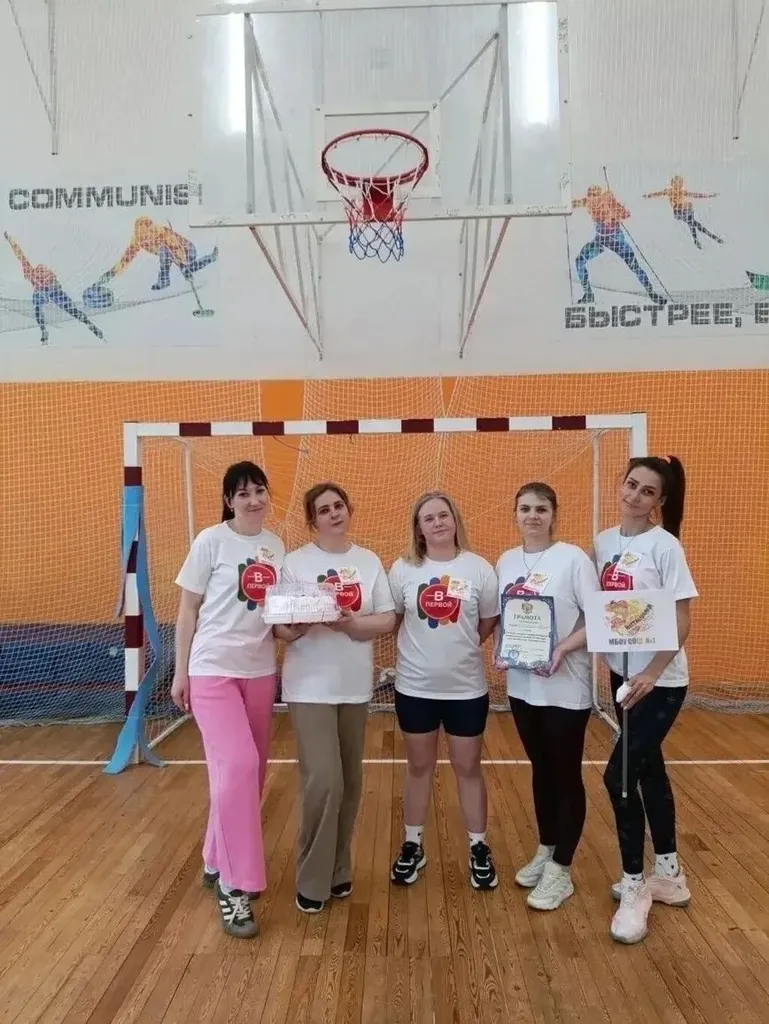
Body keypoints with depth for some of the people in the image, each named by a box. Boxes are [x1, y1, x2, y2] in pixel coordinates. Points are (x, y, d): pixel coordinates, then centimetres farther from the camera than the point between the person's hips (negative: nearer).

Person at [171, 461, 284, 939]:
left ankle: (217, 862, 31)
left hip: (259, 671, 5)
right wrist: (180, 672, -5)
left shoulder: (277, 546, 5)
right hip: (213, 669, -5)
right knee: (237, 766, -14)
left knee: (251, 771, 11)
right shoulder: (211, 541, -8)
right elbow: (188, 609, -4)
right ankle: (235, 886, 0)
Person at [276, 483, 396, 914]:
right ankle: (313, 881, 12)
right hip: (310, 687, -3)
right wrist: (302, 624, -27)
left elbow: (388, 621, 0)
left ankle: (338, 869, 33)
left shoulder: (370, 562, 4)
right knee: (324, 781, -9)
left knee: (350, 782, 13)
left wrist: (350, 623, -17)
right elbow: (281, 628, -6)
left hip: (355, 686, 4)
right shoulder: (295, 563, -4)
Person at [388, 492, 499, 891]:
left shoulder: (479, 568, -6)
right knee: (419, 767, 16)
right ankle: (412, 846, 33)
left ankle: (479, 849, 32)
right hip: (415, 687, 1)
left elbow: (488, 624, 2)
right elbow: (391, 621, 1)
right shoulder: (403, 569, -5)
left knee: (468, 768, 14)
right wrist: (428, 648, -1)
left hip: (466, 687, 0)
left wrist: (458, 648, -2)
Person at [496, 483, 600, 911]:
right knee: (541, 771, 19)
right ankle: (545, 851, 36)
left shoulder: (573, 558, -12)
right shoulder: (506, 561, 5)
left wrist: (563, 648, -26)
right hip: (522, 684, 5)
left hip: (566, 687, -5)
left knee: (566, 775, 7)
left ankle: (561, 871, 21)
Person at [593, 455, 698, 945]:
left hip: (661, 681, -6)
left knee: (620, 774, -7)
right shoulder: (603, 542, 3)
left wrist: (652, 673, -23)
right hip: (622, 675, 6)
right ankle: (670, 874, 36)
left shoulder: (665, 546, -15)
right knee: (648, 769, 17)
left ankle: (634, 886, 14)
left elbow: (682, 621, -16)